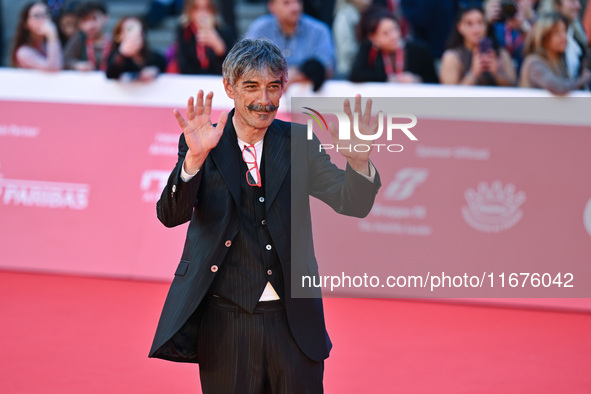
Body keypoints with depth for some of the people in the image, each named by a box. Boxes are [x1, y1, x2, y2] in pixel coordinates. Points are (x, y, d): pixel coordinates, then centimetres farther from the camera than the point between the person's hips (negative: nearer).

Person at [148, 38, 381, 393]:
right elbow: (170, 216, -12)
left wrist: (359, 159, -26)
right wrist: (195, 157, -30)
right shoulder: (205, 146, 0)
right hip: (225, 323, -1)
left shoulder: (298, 144, 5)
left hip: (293, 322, 1)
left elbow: (353, 204, -4)